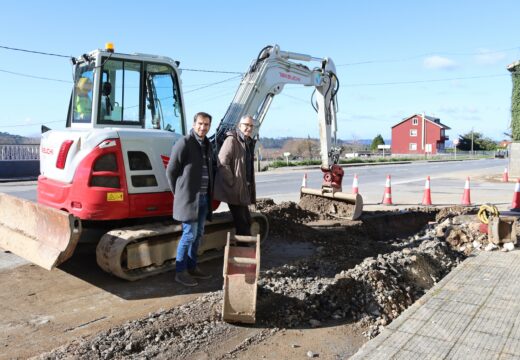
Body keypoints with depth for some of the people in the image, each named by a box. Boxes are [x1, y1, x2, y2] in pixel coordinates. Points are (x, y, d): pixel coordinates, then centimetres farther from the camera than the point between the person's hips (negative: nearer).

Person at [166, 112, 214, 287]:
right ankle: (180, 272, 6)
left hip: (204, 197, 8)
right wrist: (178, 194, -3)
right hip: (189, 198, -8)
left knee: (198, 234, 13)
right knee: (189, 234, -5)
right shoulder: (184, 143, -10)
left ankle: (192, 267, 24)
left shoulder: (207, 146, 14)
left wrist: (209, 193, 12)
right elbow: (171, 171, -9)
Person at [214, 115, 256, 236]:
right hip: (234, 190, -9)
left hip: (243, 189, 9)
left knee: (246, 221, 14)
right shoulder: (232, 140, -13)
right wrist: (232, 183, -20)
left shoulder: (249, 142, 15)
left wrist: (249, 187, 16)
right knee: (241, 223, -3)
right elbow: (222, 163, -22)